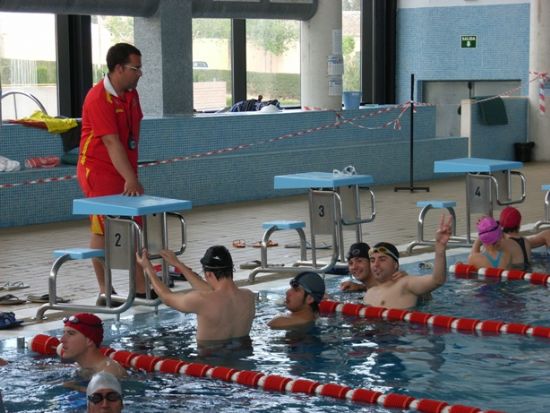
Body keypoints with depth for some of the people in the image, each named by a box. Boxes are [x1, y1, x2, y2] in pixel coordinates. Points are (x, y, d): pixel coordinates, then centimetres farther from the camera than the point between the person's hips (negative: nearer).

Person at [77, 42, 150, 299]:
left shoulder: (131, 94, 7)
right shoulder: (98, 98, -20)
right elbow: (112, 142, -25)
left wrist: (133, 175, 14)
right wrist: (131, 179, -29)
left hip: (125, 172, 8)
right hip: (99, 172, -8)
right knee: (103, 230, -1)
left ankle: (141, 287, 12)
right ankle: (104, 291, 7)